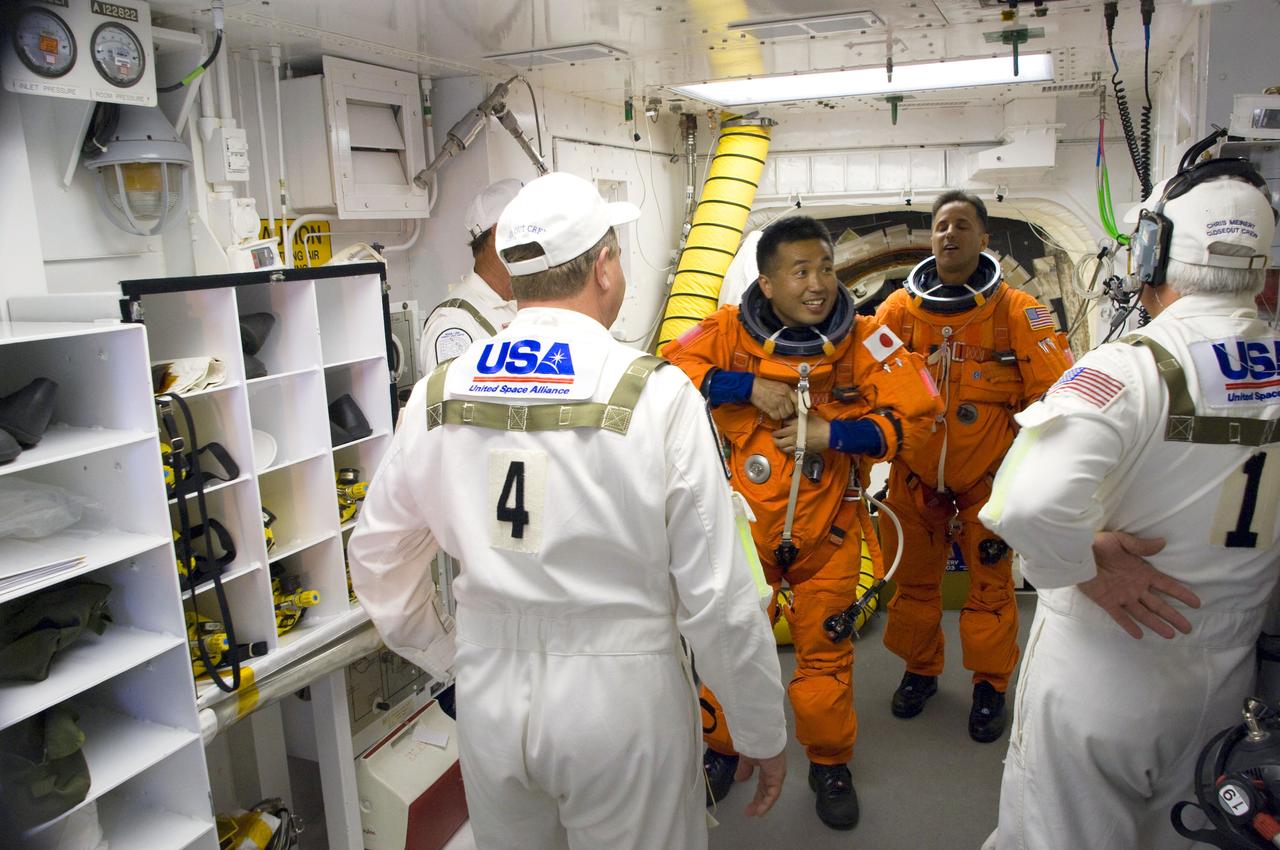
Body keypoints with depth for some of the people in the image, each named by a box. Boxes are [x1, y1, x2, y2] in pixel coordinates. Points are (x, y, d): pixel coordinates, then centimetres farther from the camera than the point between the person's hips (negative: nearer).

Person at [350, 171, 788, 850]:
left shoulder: (437, 395, -4)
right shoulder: (657, 395, -17)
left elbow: (377, 559, 7)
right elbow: (718, 595, -16)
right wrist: (762, 735, -2)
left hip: (488, 699, 4)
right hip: (619, 700, -3)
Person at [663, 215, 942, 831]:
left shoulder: (862, 339, -11)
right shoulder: (730, 330, -11)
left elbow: (915, 411, -11)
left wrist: (833, 434, -21)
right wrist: (748, 386, -24)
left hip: (827, 530, 0)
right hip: (745, 521, 0)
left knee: (825, 650, 12)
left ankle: (829, 762, 38)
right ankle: (720, 747, 40)